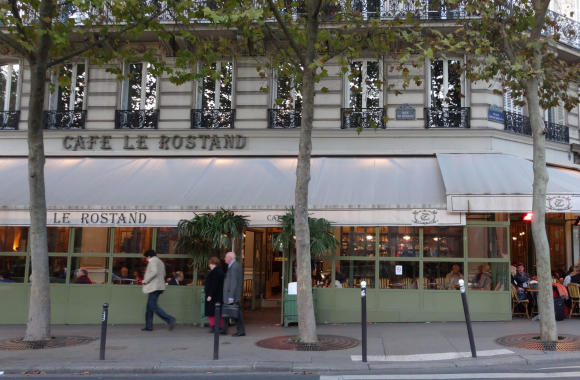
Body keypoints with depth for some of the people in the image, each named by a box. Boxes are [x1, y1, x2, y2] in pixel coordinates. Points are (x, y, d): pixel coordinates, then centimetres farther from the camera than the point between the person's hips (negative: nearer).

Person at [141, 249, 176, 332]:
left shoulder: (153, 261, -8)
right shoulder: (160, 262, 21)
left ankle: (170, 319, -18)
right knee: (149, 306, 12)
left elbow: (154, 272, -23)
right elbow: (163, 274, 24)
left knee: (153, 306, -11)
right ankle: (149, 326, 12)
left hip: (153, 287, -10)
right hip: (159, 286, 10)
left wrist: (146, 280, -14)